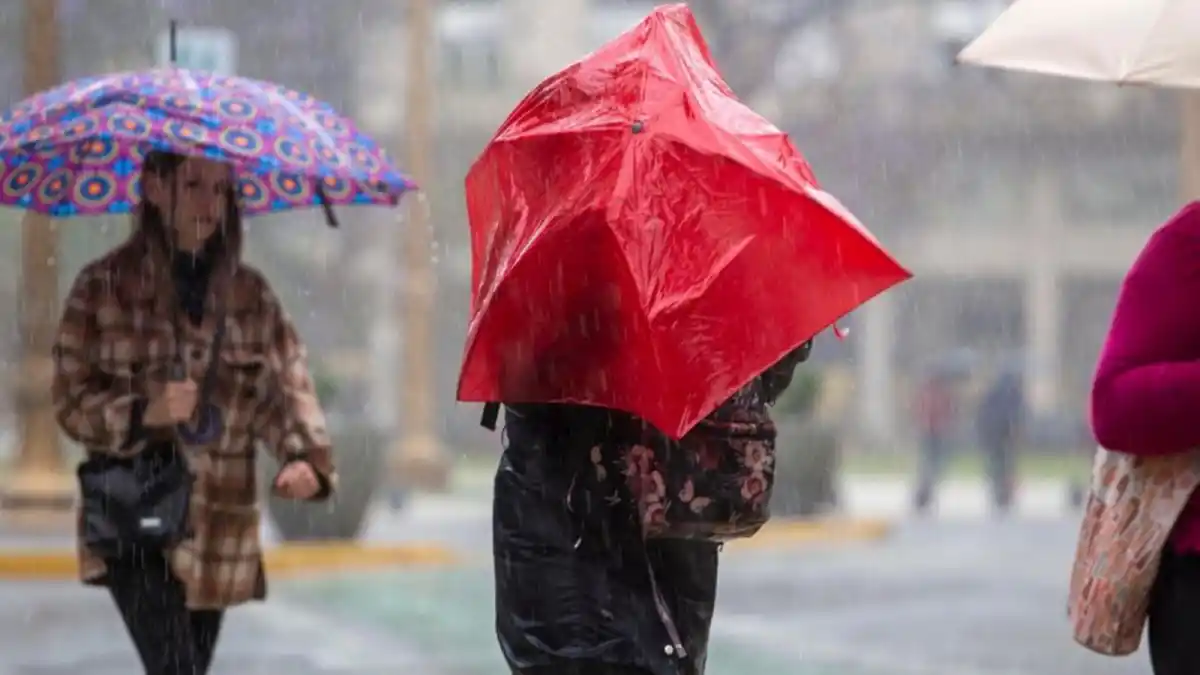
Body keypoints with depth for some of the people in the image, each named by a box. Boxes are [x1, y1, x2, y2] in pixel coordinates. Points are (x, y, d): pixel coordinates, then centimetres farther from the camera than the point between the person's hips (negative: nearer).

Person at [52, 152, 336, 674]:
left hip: (221, 529, 4)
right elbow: (72, 401, -4)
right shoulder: (103, 287, -4)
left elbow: (287, 385, -2)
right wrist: (144, 413, -23)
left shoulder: (250, 293, 6)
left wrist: (306, 456, -22)